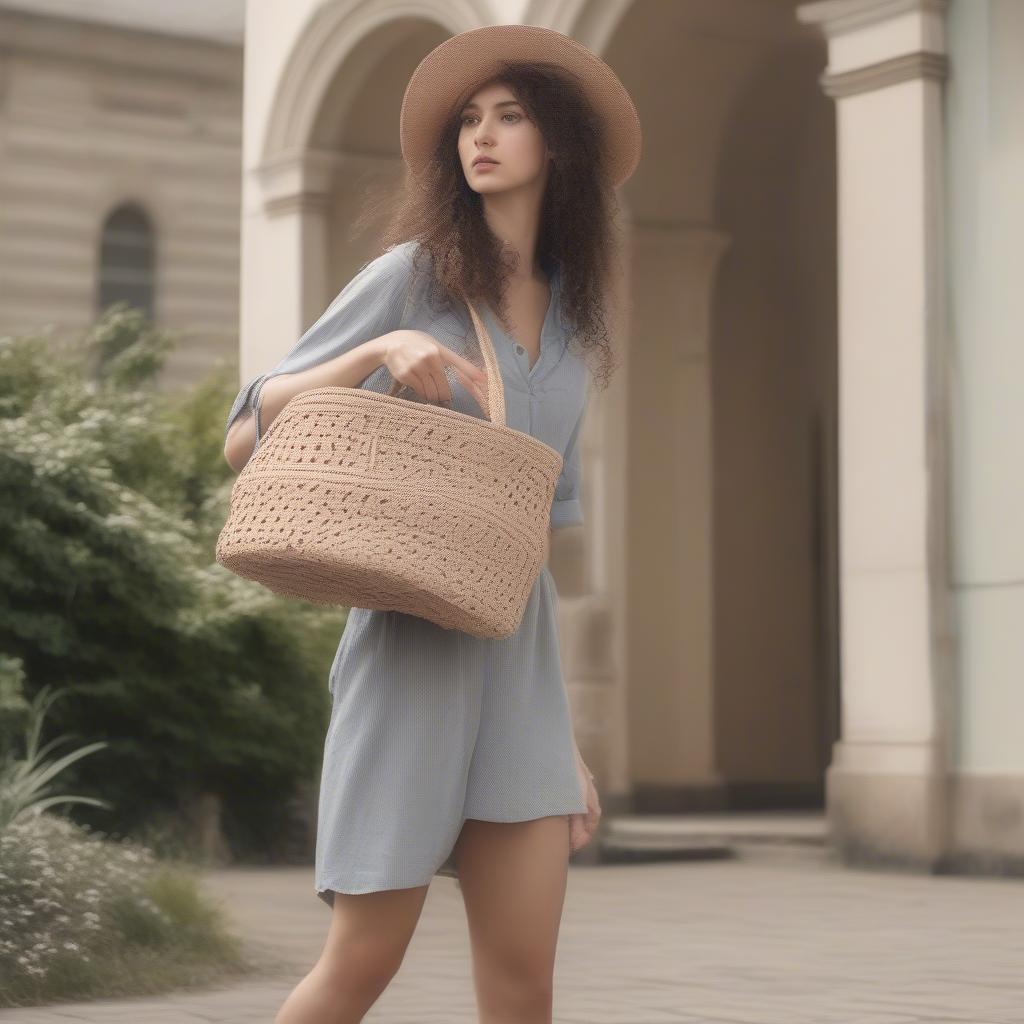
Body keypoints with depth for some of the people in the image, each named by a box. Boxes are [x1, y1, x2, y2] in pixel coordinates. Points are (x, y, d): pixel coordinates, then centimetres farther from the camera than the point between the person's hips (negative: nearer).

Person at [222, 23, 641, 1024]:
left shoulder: (566, 315, 14)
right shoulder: (408, 276, -1)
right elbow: (244, 443, -5)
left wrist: (565, 736, 15)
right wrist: (378, 352, -20)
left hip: (515, 655, 5)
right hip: (409, 647, -5)